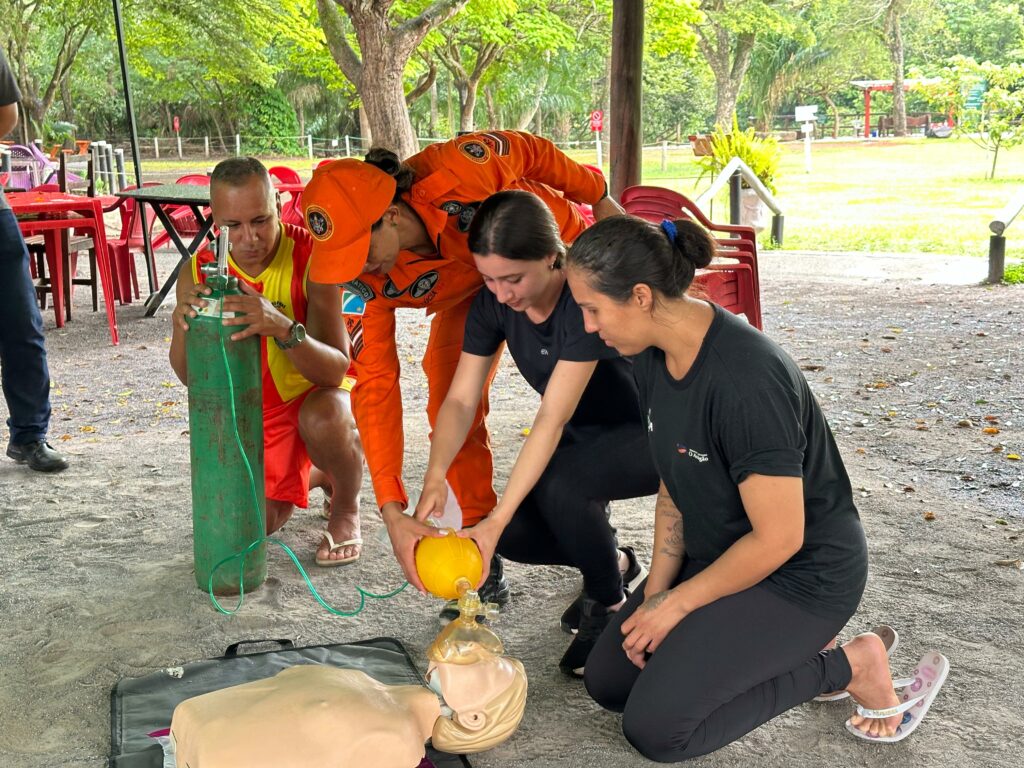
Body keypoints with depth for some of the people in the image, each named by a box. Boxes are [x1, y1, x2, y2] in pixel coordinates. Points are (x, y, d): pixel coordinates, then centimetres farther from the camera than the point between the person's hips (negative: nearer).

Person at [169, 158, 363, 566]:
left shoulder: (311, 257, -26)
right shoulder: (198, 271, -13)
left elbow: (336, 369, -32)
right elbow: (192, 378, -13)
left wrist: (284, 328, -52)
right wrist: (182, 326, -35)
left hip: (317, 396, -4)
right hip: (251, 411, 4)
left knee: (323, 420, -38)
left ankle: (347, 509, -5)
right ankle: (316, 475, 30)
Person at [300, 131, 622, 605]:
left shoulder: (456, 170, -42)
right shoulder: (364, 281, -30)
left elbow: (529, 151, -21)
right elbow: (375, 384, -31)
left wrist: (599, 197, -3)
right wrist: (392, 513, -37)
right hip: (469, 291, 3)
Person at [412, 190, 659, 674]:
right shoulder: (493, 303, -11)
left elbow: (552, 418, -35)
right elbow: (460, 399, -12)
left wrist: (496, 520, -38)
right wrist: (435, 478, -31)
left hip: (653, 435, -6)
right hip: (585, 434, 6)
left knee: (558, 482, -34)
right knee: (517, 535, -16)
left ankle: (609, 605, -7)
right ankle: (612, 562, 15)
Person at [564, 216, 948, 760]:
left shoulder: (746, 381, -33)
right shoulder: (654, 357, -5)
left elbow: (778, 539, -26)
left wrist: (676, 603, -15)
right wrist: (656, 591, -4)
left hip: (803, 573, -8)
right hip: (722, 552, 9)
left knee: (653, 727, -14)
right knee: (607, 681, 9)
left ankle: (849, 666, 1)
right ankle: (780, 650, 16)